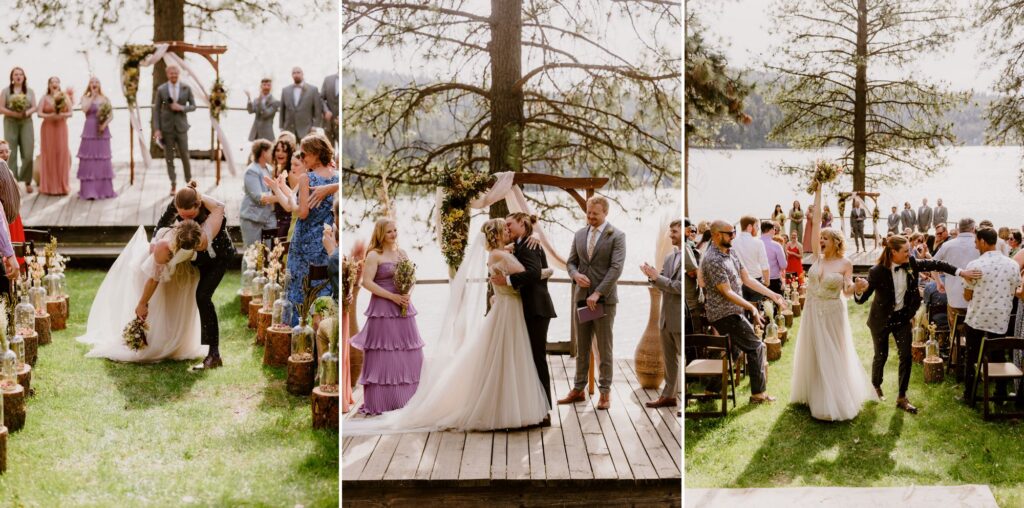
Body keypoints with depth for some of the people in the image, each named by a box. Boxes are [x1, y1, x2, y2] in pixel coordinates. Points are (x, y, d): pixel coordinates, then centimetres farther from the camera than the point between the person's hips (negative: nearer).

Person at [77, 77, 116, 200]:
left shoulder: (105, 99, 8)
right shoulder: (85, 98, 4)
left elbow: (111, 115, 3)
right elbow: (84, 109, -15)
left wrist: (105, 124, -14)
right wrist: (92, 96, -10)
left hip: (102, 131, 2)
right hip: (89, 131, -2)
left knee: (103, 160, 5)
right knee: (89, 160, -3)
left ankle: (104, 189, 11)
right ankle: (89, 191, -1)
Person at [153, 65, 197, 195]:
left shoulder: (186, 88, 1)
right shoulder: (161, 90, -1)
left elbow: (193, 106, 6)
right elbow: (156, 110, 0)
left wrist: (182, 108, -15)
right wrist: (157, 129, -7)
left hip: (181, 127, 0)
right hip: (167, 127, 0)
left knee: (185, 155, 1)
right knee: (169, 156, 2)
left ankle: (189, 181, 16)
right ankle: (173, 184, 10)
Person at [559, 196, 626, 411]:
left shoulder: (616, 236, -6)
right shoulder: (579, 234, 11)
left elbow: (616, 268, -14)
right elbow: (571, 262, 15)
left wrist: (597, 294, -19)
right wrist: (576, 274, -9)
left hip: (604, 299, -5)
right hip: (582, 297, 5)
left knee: (604, 348, 1)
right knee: (582, 347, 9)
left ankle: (605, 392, 8)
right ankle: (578, 390, 14)